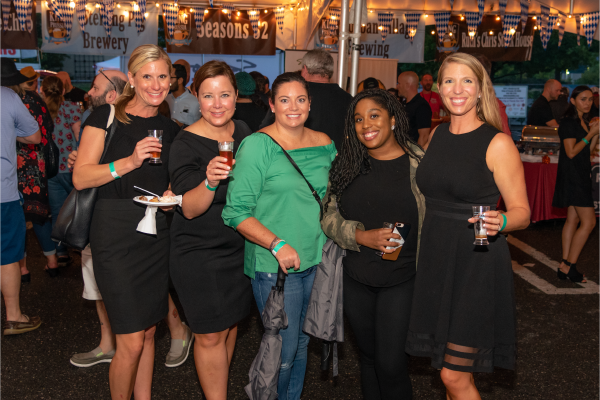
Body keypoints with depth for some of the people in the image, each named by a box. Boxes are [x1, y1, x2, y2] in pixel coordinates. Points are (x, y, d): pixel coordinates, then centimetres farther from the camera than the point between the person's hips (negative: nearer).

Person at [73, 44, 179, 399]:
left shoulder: (170, 130, 12)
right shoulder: (107, 117, -3)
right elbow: (80, 177, -10)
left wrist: (174, 194, 1)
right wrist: (129, 161, -22)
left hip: (158, 235, 5)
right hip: (117, 233, -5)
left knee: (148, 332, 13)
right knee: (132, 341, -4)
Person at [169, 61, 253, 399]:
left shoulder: (244, 132, 2)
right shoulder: (186, 144, -15)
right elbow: (189, 209, -20)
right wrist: (210, 182, -38)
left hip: (241, 247, 6)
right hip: (200, 254, -6)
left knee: (231, 324, 17)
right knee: (211, 335, -2)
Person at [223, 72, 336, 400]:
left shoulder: (324, 143, 6)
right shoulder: (257, 145, -12)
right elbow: (236, 211, -16)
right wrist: (277, 244, -25)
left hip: (316, 261, 6)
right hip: (273, 265, -5)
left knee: (302, 342, 18)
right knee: (283, 349, 1)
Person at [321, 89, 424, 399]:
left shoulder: (418, 163, -8)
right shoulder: (346, 165, 2)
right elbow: (329, 216, 0)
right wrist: (363, 236, -17)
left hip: (401, 281, -3)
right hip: (355, 280, 4)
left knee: (391, 364, -2)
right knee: (369, 356, 19)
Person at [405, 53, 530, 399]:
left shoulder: (498, 143, -10)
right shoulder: (437, 135, 8)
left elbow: (522, 211, -8)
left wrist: (499, 222, -29)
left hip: (477, 264, -6)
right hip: (436, 258, 6)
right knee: (451, 370, 15)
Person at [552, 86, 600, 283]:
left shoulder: (584, 122, 15)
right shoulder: (568, 122, -13)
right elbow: (571, 152, -18)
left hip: (580, 175, 10)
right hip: (572, 176, -10)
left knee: (573, 219, 9)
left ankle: (565, 265, 14)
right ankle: (569, 266, -4)